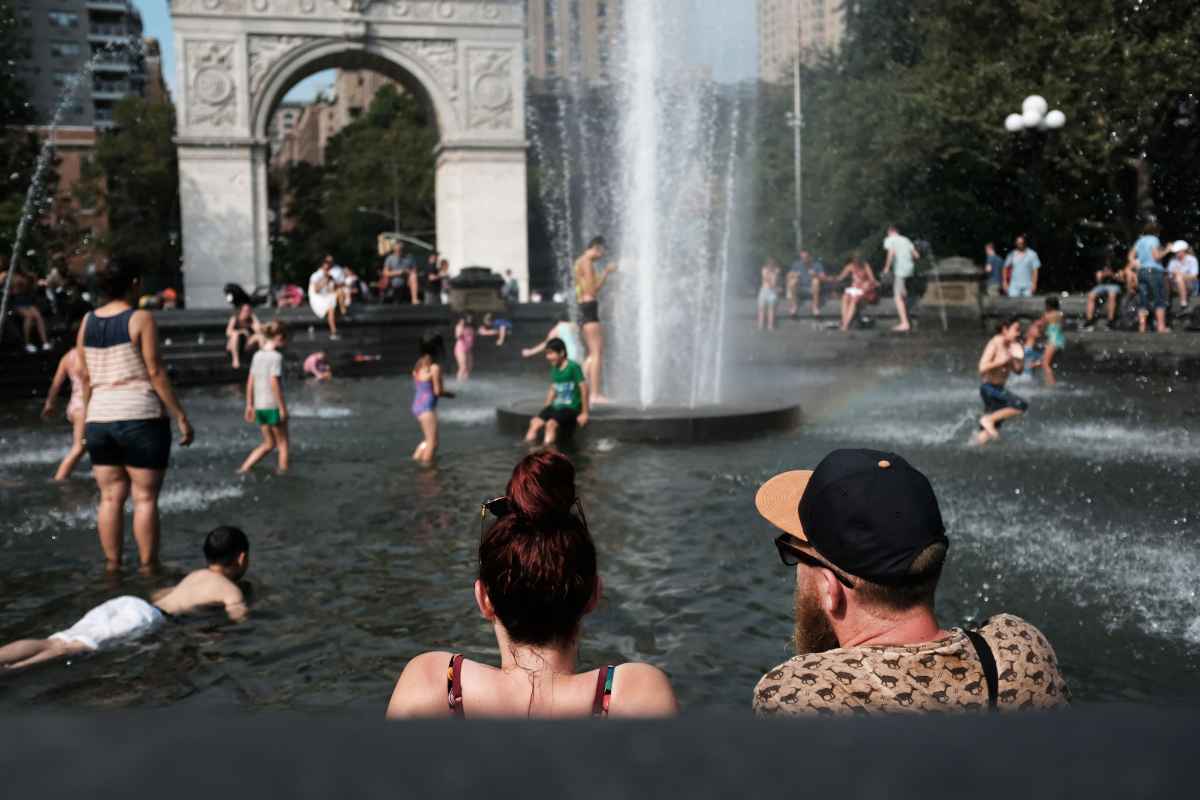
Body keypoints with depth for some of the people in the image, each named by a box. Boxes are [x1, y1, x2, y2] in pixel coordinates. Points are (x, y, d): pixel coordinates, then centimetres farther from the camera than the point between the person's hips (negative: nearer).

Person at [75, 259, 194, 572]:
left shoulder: (87, 322, 9)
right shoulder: (141, 319, -7)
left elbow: (86, 378, 11)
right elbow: (155, 373, -11)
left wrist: (88, 417, 20)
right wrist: (181, 416, -7)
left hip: (99, 418, 5)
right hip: (140, 417, -5)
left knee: (110, 496, 10)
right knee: (145, 497, 0)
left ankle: (112, 566, 15)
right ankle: (148, 568, 3)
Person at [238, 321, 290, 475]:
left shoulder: (257, 355, 9)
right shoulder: (276, 356, -13)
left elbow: (250, 382, 10)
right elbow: (274, 383, -19)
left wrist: (249, 405, 16)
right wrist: (283, 407, -15)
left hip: (259, 406, 7)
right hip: (273, 406, -7)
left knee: (269, 444, 17)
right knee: (283, 443, 8)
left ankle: (244, 468, 9)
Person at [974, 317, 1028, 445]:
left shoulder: (1011, 347, 7)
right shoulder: (995, 343, -15)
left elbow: (1018, 371, 11)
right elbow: (982, 368, -22)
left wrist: (1019, 358, -7)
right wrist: (1002, 361, -24)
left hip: (999, 389, 9)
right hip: (990, 387, -9)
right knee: (1022, 405, -23)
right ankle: (989, 419, -12)